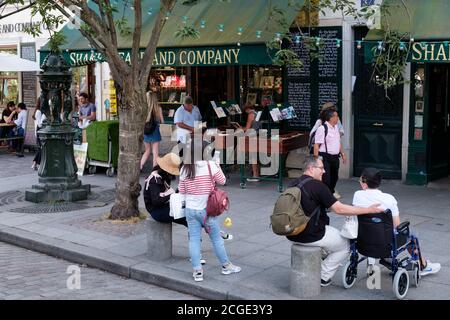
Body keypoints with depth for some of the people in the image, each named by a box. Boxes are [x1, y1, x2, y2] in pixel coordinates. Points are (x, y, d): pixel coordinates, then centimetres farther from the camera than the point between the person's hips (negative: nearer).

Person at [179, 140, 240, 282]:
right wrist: (217, 165, 9)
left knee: (194, 240, 8)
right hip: (206, 209, -3)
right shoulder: (210, 165, -14)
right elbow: (222, 181, -3)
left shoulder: (184, 169, -3)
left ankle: (197, 271, 8)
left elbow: (181, 190, 4)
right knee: (216, 238, 11)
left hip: (190, 209, 3)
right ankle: (226, 266, 26)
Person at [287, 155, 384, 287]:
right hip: (311, 236, -8)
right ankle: (323, 277, 15)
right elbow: (339, 209, -20)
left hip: (292, 234, 8)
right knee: (345, 246, 15)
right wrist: (369, 210, -16)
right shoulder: (317, 186, -18)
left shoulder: (294, 184, 5)